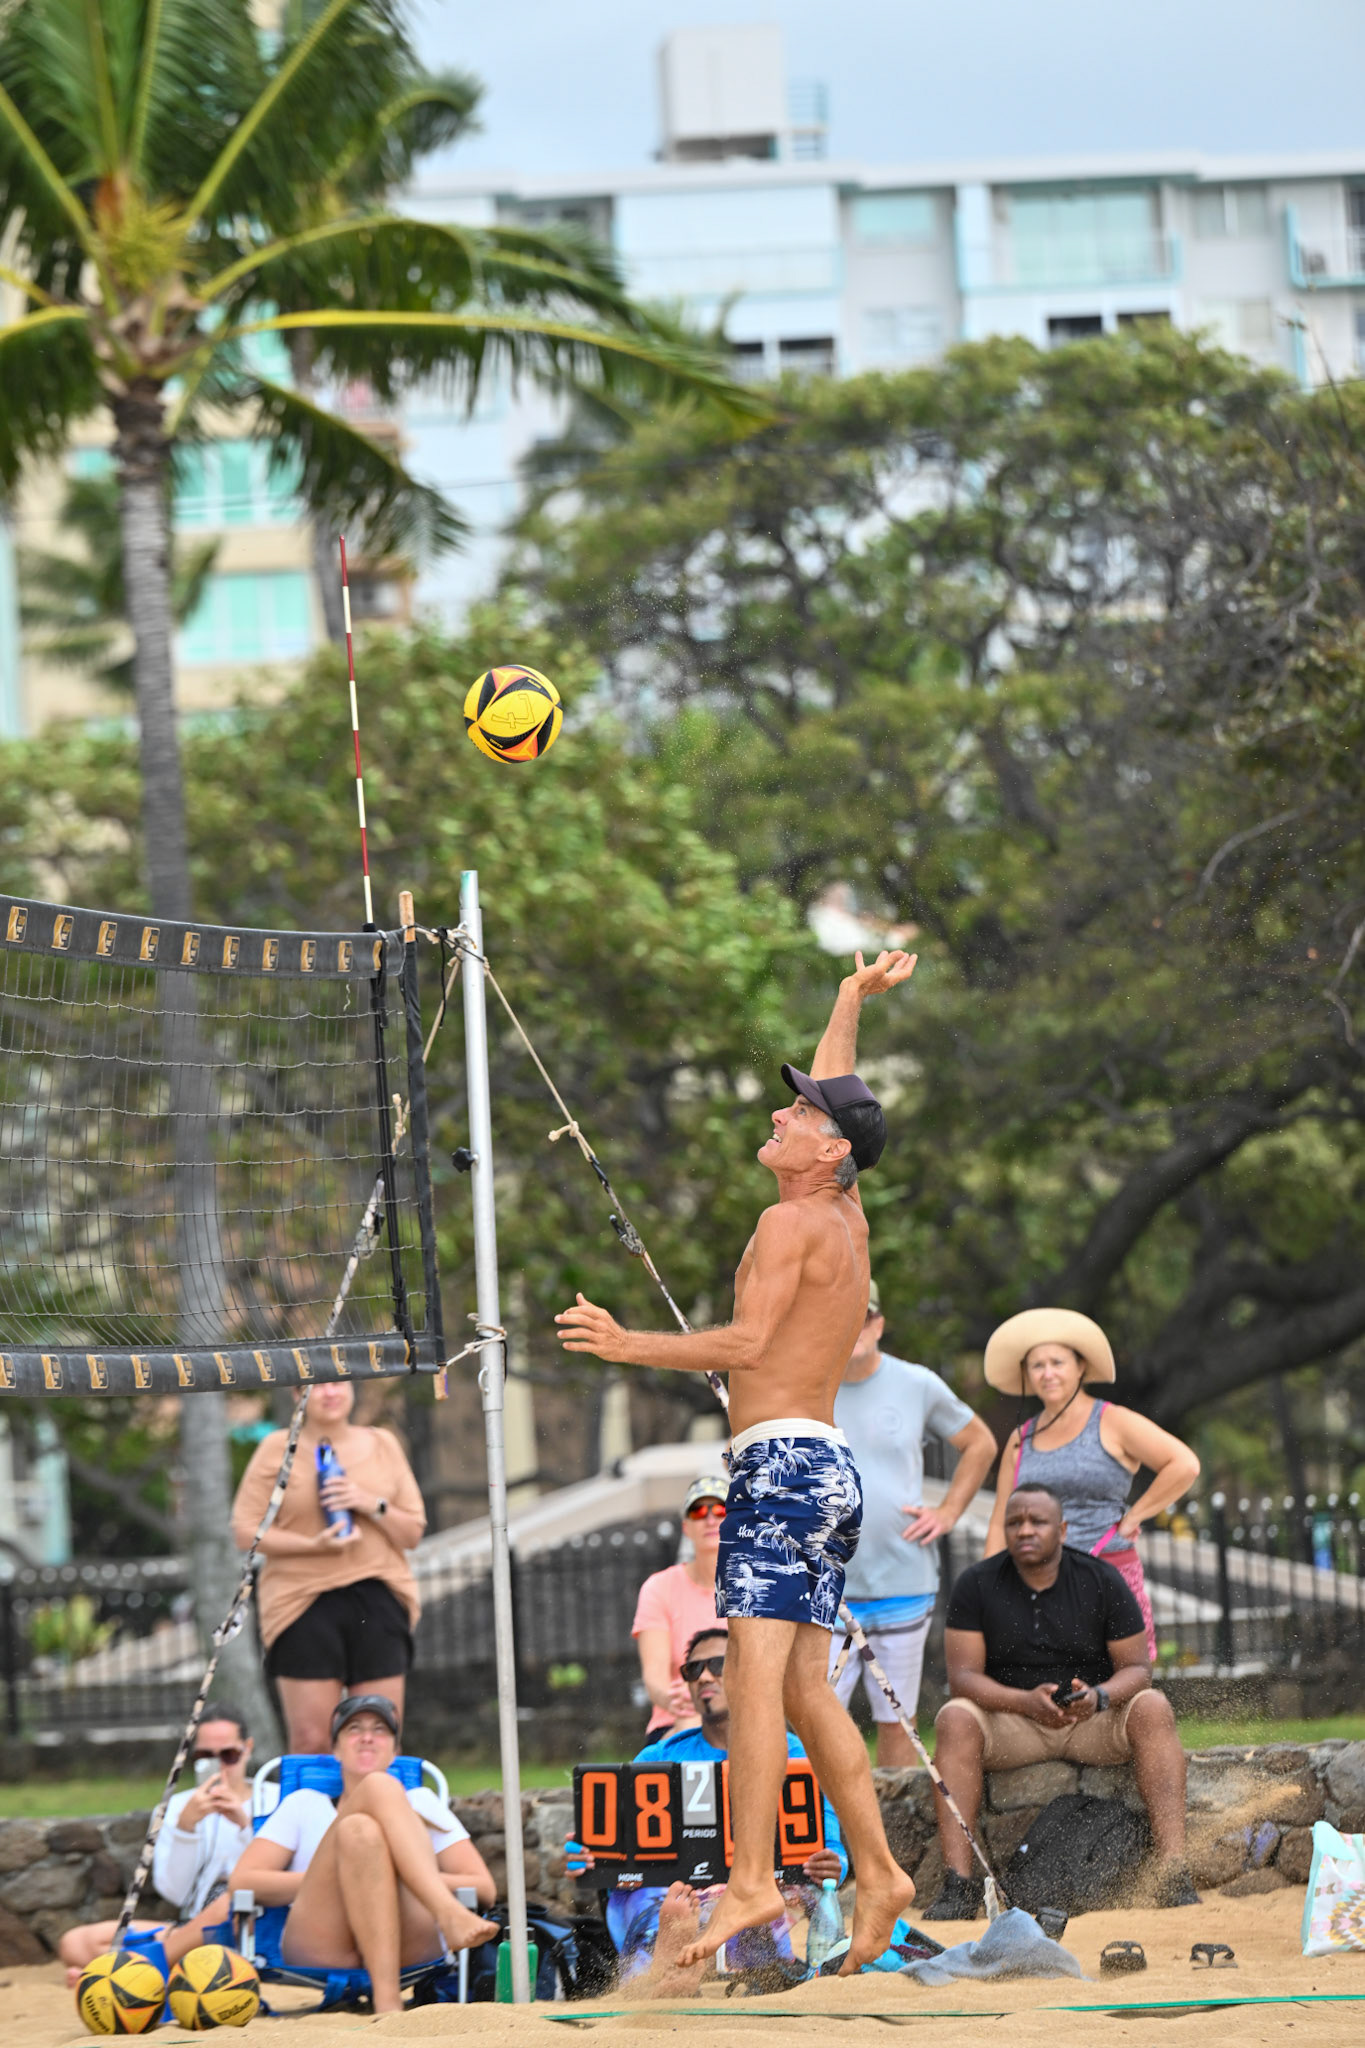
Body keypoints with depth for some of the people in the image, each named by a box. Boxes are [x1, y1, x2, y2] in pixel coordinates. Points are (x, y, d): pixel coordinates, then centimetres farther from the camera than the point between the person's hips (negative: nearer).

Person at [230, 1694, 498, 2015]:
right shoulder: (304, 1805, 30)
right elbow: (242, 1882, 13)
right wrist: (329, 1876, 0)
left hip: (408, 1946, 0)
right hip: (319, 1949, 0)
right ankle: (387, 2000, -51)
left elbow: (484, 1889, 17)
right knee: (360, 1830, -29)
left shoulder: (421, 1802, 31)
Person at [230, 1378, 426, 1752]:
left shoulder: (382, 1445, 13)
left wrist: (372, 1505, -7)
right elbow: (245, 1531, -1)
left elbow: (413, 1533, 12)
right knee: (310, 1740, -8)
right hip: (304, 1600, -2)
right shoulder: (278, 1448, 5)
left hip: (379, 1601, 3)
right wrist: (313, 1545, -14)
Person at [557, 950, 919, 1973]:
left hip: (782, 1461, -9)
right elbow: (834, 1096, 34)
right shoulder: (848, 1220, 17)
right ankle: (878, 1872, 4)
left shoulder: (790, 1222, -8)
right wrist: (853, 1001, 40)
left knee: (757, 1669, -16)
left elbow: (745, 1343, -17)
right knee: (806, 1687, 8)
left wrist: (630, 1346, -20)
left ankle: (752, 1881, -23)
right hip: (828, 1468, 9)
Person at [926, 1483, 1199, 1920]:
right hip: (1010, 1726, 0)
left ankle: (1174, 1871, -37)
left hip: (1095, 1721, 0)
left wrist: (1099, 1696, -27)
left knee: (1153, 1708, -29)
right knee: (956, 1719, -31)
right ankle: (959, 1881, -37)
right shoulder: (977, 1585, -3)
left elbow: (1137, 1668, -4)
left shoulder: (1102, 1580, -2)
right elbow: (962, 1676, -11)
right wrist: (1027, 1701, -29)